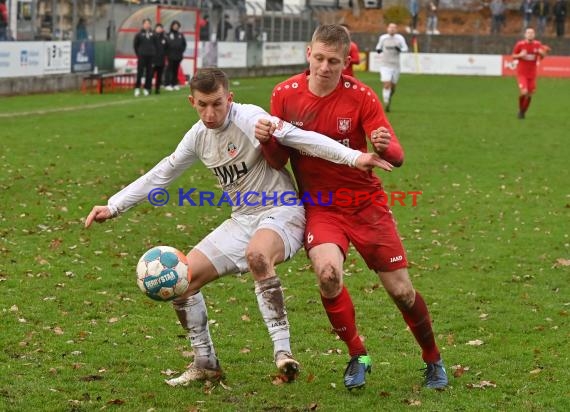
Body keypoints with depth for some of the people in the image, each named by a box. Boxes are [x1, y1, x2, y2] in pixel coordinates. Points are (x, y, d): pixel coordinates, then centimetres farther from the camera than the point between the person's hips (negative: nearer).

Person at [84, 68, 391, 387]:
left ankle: (283, 351, -37)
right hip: (242, 221, 8)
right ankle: (206, 364, 15)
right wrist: (113, 206, 13)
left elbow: (302, 138, -28)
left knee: (256, 255, -41)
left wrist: (353, 157, -40)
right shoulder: (199, 136, 5)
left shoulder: (250, 119, -17)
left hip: (281, 213, -8)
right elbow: (161, 175, 16)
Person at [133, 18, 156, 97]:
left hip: (151, 56, 3)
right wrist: (138, 53, 4)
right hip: (142, 56, -3)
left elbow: (155, 44, 14)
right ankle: (137, 88, -1)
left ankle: (147, 88, 11)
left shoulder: (153, 34, 4)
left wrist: (154, 52, 6)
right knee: (140, 72, -5)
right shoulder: (139, 34, -2)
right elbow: (135, 45, 5)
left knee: (149, 73, 4)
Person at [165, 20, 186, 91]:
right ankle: (168, 84, -5)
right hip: (171, 55, -4)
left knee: (176, 70, 8)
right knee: (169, 69, -5)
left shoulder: (181, 35, 11)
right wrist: (167, 52, -8)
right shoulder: (168, 34, -3)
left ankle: (175, 84, 14)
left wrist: (182, 50, 5)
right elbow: (165, 44, -5)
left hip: (178, 56, 4)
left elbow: (184, 43, 16)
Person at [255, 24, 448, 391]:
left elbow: (398, 157, -15)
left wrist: (386, 148, -39)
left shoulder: (360, 96, -12)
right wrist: (267, 140, -23)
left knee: (401, 290, 1)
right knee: (328, 272, -27)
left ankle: (433, 360, 28)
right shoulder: (285, 94, -6)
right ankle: (358, 356, -3)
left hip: (365, 204, 0)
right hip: (319, 207, 0)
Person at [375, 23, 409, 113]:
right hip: (385, 65, -1)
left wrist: (400, 49, -20)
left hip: (395, 65, 1)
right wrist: (378, 50, -4)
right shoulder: (383, 38, 3)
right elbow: (379, 46, 19)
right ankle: (386, 103, -11)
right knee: (387, 85, -15)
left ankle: (389, 98, 39)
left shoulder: (400, 38, 1)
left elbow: (405, 48, 2)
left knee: (393, 87, 9)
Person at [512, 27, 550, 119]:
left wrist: (542, 53, -16)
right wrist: (520, 55, -21)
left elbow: (542, 56, 8)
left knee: (529, 95, 5)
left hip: (532, 74, 3)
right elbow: (513, 56, 1)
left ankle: (523, 112, 26)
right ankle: (520, 110, 6)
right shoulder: (520, 44, -9)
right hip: (522, 73, -3)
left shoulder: (537, 44, -3)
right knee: (524, 92, -20)